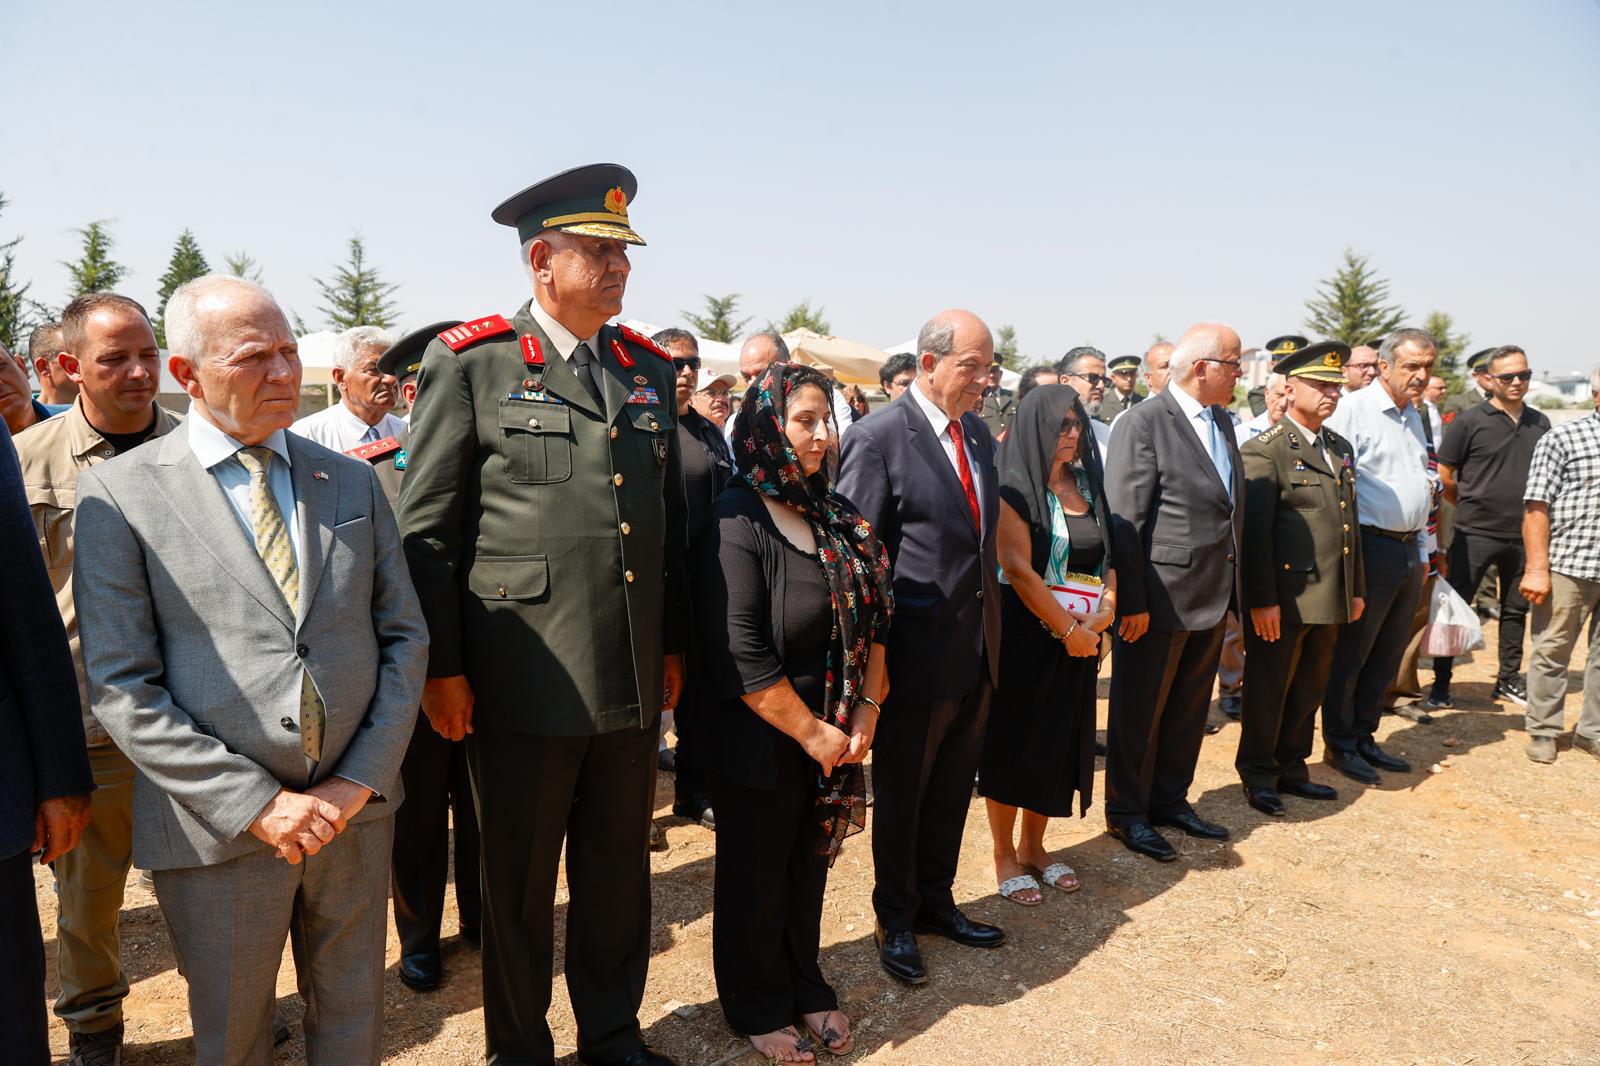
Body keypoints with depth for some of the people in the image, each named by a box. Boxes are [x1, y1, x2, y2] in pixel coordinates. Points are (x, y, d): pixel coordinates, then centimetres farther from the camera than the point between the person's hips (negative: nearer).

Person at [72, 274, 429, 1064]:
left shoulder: (352, 481, 5)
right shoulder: (118, 493, -6)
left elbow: (404, 636, 6)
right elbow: (120, 687, -10)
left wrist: (363, 778, -6)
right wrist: (255, 804, -15)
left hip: (357, 806, 3)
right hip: (218, 826, -3)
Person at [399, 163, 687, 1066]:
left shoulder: (650, 368, 10)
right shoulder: (470, 364, -4)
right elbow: (427, 531, -4)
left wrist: (674, 643, 14)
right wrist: (442, 668, -6)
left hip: (635, 682, 5)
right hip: (524, 684, -4)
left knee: (620, 871, 18)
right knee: (520, 883, 13)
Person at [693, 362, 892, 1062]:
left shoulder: (834, 515, 3)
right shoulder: (736, 524, -18)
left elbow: (871, 618, 7)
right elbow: (740, 657, -22)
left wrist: (867, 709, -4)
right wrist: (812, 733, -16)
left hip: (834, 735, 6)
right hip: (762, 742, -6)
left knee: (810, 864, 20)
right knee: (756, 875, 13)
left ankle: (805, 986, 41)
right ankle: (757, 1005, 34)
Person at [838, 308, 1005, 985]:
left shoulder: (979, 434, 8)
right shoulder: (879, 437, -14)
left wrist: (992, 627, 14)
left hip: (978, 650, 7)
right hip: (918, 653, -6)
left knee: (952, 788, 19)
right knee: (901, 792, 11)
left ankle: (935, 901, 39)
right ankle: (895, 920, 31)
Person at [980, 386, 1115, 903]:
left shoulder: (1086, 484, 9)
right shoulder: (1014, 487, -11)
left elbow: (1108, 555, 10)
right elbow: (1017, 567, -18)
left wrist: (1103, 612, -8)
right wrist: (1068, 628, -15)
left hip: (1079, 636, 6)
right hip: (1025, 633, -6)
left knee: (1060, 738, 13)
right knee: (1014, 739, 4)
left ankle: (1034, 846, 29)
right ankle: (1005, 856, 18)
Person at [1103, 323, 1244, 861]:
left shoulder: (1221, 421, 11)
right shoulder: (1144, 422, -14)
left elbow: (1231, 507, 14)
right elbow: (1124, 519, -17)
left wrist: (1233, 586, 10)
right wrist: (1132, 602, -19)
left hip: (1214, 596, 8)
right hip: (1161, 595, -8)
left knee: (1189, 709, 18)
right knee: (1140, 711, 7)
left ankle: (1170, 799, 34)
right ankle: (1126, 812, 22)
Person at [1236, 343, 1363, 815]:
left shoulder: (1340, 448, 14)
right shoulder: (1264, 451, -11)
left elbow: (1350, 522, 19)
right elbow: (1254, 532, -16)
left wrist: (1356, 589, 17)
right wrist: (1262, 600, -19)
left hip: (1329, 598, 8)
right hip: (1283, 598, -7)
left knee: (1309, 690, 16)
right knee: (1268, 691, 5)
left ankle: (1292, 769, 30)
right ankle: (1258, 776, 19)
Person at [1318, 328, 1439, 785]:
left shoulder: (1414, 416, 16)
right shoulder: (1353, 409, -10)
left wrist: (1422, 549, 21)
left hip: (1409, 552, 8)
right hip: (1372, 548, -8)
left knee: (1387, 655, 13)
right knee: (1350, 654, 2)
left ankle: (1364, 737, 26)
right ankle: (1339, 745, 14)